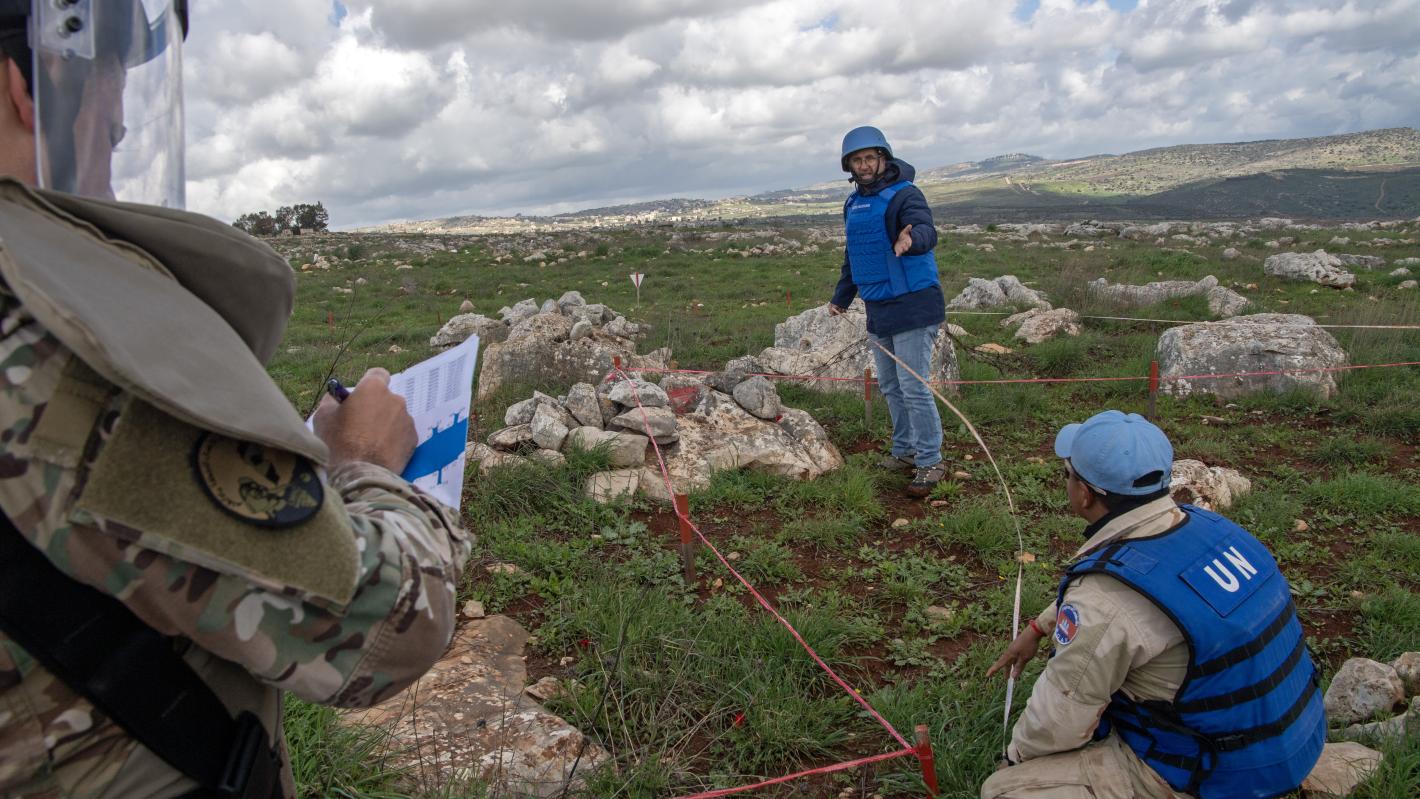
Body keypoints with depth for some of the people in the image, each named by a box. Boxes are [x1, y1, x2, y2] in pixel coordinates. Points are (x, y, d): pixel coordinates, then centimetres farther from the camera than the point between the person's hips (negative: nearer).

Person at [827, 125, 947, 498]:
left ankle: (931, 461, 3)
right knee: (890, 386, 16)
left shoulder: (903, 195, -13)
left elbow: (926, 230, -33)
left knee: (913, 387, -8)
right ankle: (904, 451, 29)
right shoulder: (854, 203, 12)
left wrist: (911, 239, -56)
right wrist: (841, 297, 28)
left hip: (913, 307, -8)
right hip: (878, 311, 8)